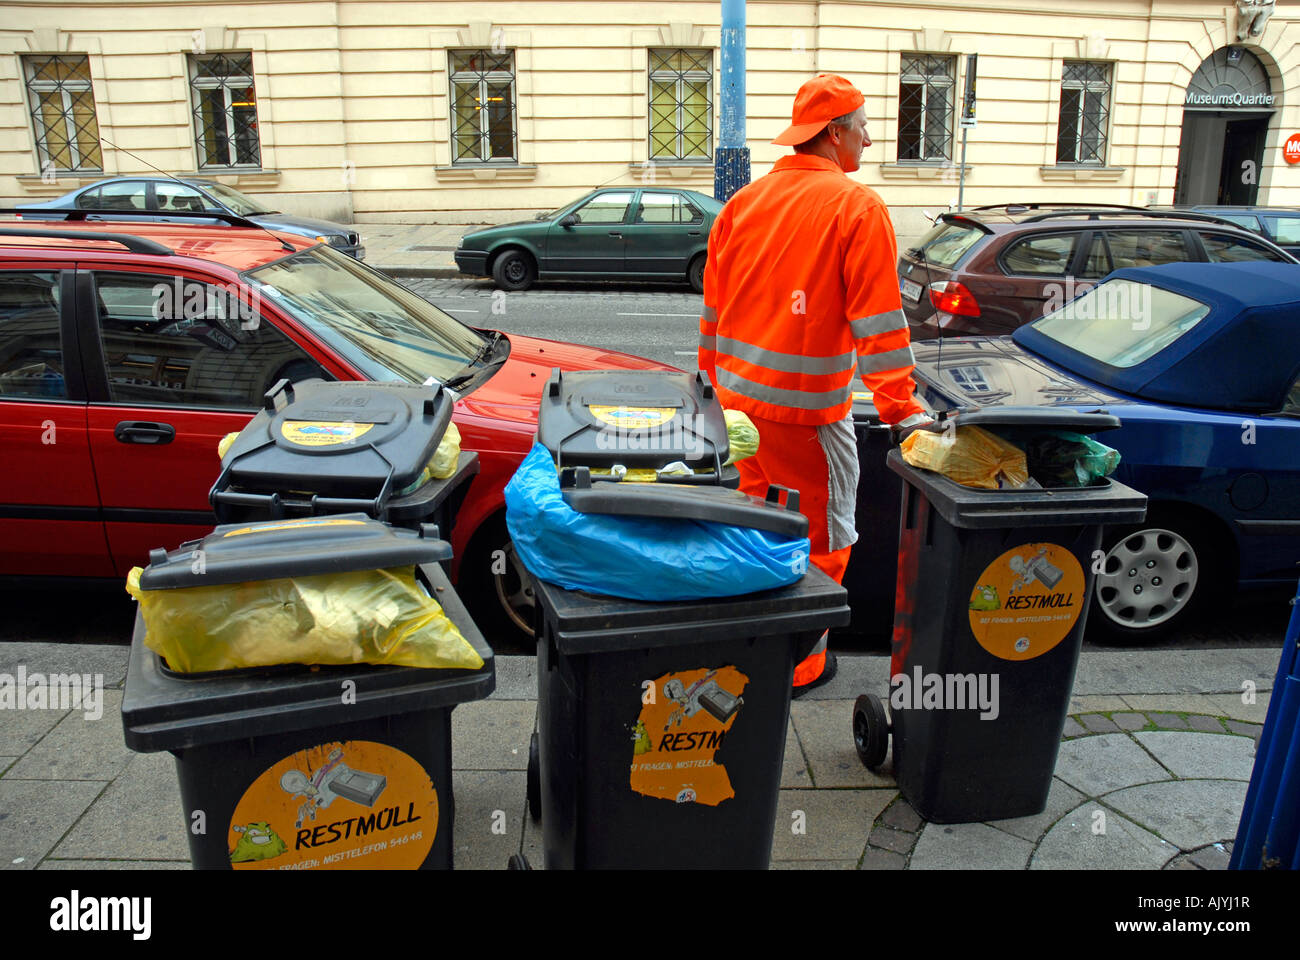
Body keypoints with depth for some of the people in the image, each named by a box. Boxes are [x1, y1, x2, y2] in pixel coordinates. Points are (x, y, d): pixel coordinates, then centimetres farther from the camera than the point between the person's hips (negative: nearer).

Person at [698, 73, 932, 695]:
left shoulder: (744, 201, 8)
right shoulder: (858, 206, -9)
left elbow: (714, 302, 14)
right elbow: (877, 318, -13)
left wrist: (715, 376, 24)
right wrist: (901, 406, -11)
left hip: (737, 394, 7)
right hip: (807, 406, -6)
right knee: (824, 537, 9)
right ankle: (800, 663, 18)